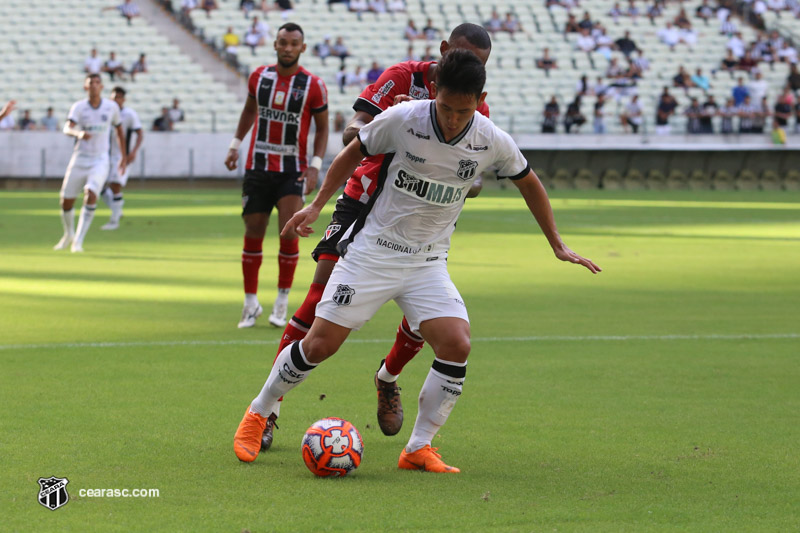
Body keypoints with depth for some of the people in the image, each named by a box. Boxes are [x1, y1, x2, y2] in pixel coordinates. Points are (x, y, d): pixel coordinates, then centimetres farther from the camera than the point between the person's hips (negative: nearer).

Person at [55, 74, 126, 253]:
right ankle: (69, 234, 33)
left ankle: (78, 241, -19)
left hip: (100, 160, -1)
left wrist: (123, 156, 16)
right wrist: (79, 133, -44)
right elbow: (67, 128, -22)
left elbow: (119, 130, 16)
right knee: (66, 201, 3)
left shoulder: (112, 107, 1)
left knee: (91, 195, -24)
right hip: (79, 159, 1)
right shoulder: (78, 107, -5)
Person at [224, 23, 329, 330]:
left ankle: (282, 302, 1)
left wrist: (315, 167, -9)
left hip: (293, 171, -2)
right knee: (253, 235, 3)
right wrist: (235, 145, 16)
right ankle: (251, 303, 15)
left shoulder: (313, 86, -5)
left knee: (289, 233, -13)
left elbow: (322, 128, 2)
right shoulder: (259, 77, 3)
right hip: (257, 168, 3)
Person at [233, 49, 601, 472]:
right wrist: (316, 206, 4)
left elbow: (528, 183, 11)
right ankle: (258, 414, 17)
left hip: (429, 261, 2)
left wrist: (558, 246, 15)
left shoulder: (493, 143, -9)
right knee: (320, 344, -7)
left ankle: (418, 449, -6)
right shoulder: (402, 119, -16)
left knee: (456, 345, -19)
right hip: (374, 246, -2)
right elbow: (354, 153, 3)